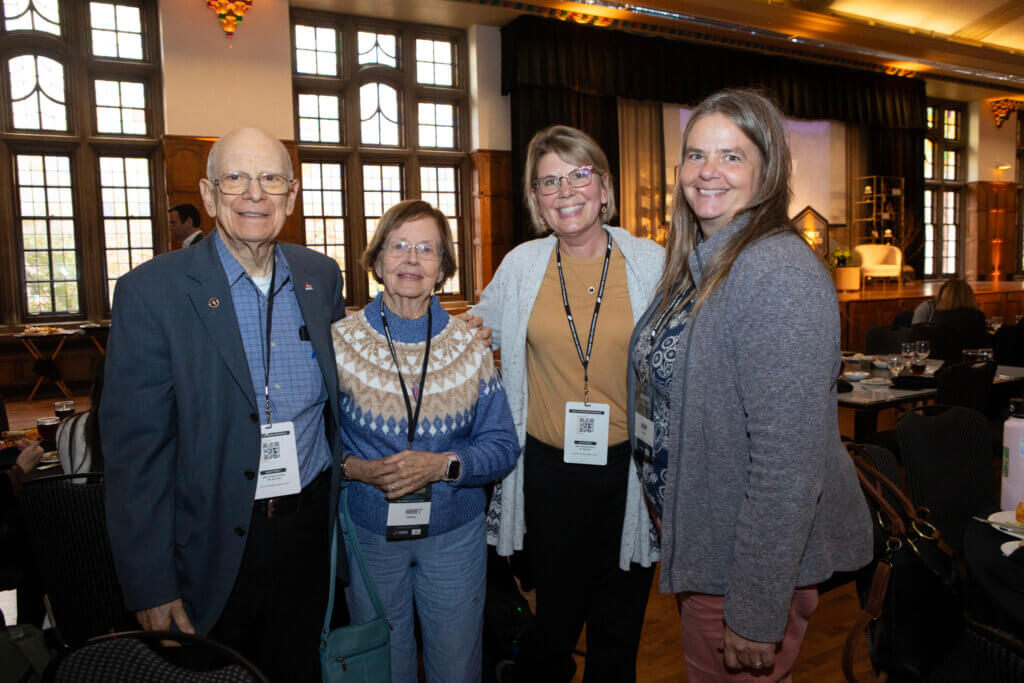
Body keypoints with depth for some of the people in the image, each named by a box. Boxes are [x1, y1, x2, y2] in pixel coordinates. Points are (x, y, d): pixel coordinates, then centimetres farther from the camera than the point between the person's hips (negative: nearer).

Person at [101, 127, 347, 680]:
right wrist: (149, 587, -11)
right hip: (212, 548, -3)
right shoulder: (151, 291, -12)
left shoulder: (321, 276, 2)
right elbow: (134, 448, -12)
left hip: (310, 527, 4)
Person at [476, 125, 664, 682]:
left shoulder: (650, 263, -3)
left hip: (629, 467, 0)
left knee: (618, 627, 16)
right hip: (549, 468, 1)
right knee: (555, 620, 13)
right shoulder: (521, 265, 0)